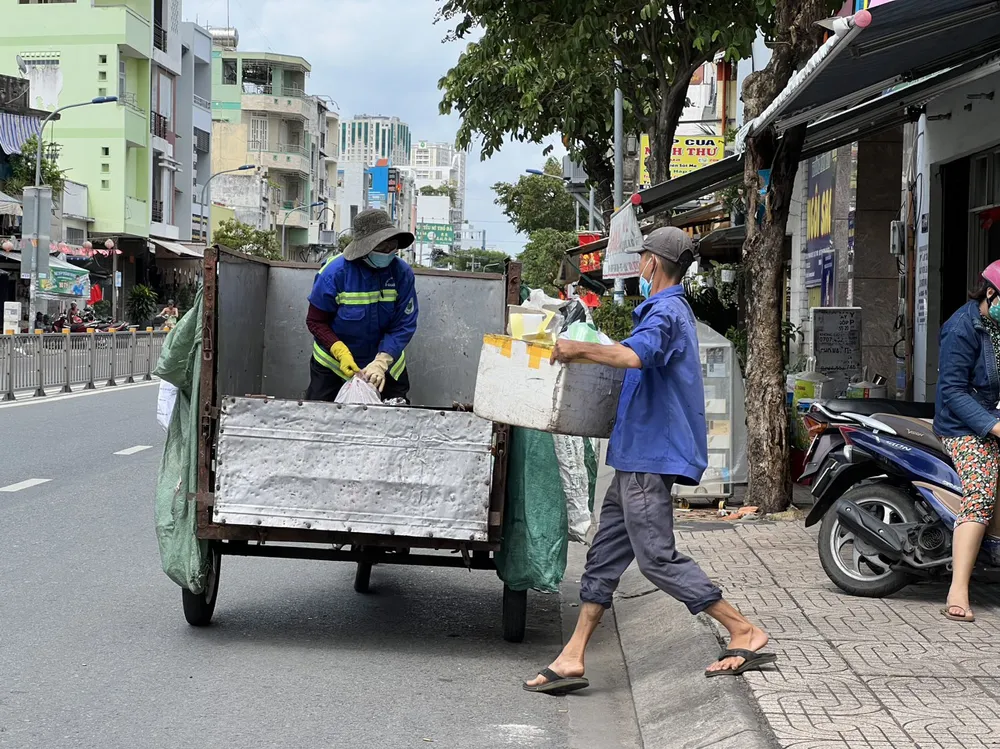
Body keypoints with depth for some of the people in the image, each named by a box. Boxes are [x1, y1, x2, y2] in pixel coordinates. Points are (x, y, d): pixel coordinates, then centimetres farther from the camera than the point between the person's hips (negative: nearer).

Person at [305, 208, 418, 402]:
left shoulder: (402, 272, -17)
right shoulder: (335, 273, -22)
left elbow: (404, 325, -17)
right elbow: (316, 322, -14)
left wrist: (381, 362, -30)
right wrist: (342, 354, -28)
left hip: (386, 360, 2)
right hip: (333, 363, -2)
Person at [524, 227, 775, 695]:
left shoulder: (665, 313, -15)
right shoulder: (673, 310, 20)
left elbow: (634, 355, -37)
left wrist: (579, 349, -25)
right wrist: (584, 353, 32)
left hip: (650, 454, -11)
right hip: (640, 455, 11)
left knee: (658, 558, -7)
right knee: (605, 555, 9)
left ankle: (745, 634, -1)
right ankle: (572, 660, 11)